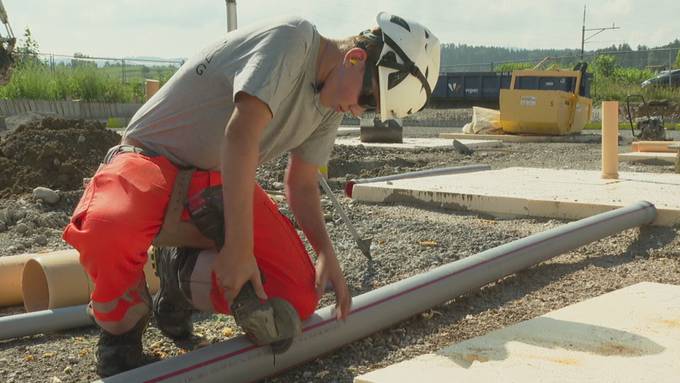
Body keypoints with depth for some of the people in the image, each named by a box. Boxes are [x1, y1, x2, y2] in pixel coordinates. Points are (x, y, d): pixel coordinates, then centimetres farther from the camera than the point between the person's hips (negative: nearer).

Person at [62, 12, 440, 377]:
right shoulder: (292, 37, -20)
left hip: (218, 186, 7)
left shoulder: (331, 105, 6)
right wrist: (239, 248, -29)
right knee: (105, 229, -41)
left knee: (298, 298, -11)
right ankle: (121, 324, -9)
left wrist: (326, 252, -3)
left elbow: (302, 184, 13)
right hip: (154, 155, -7)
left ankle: (182, 275, 8)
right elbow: (241, 134, -28)